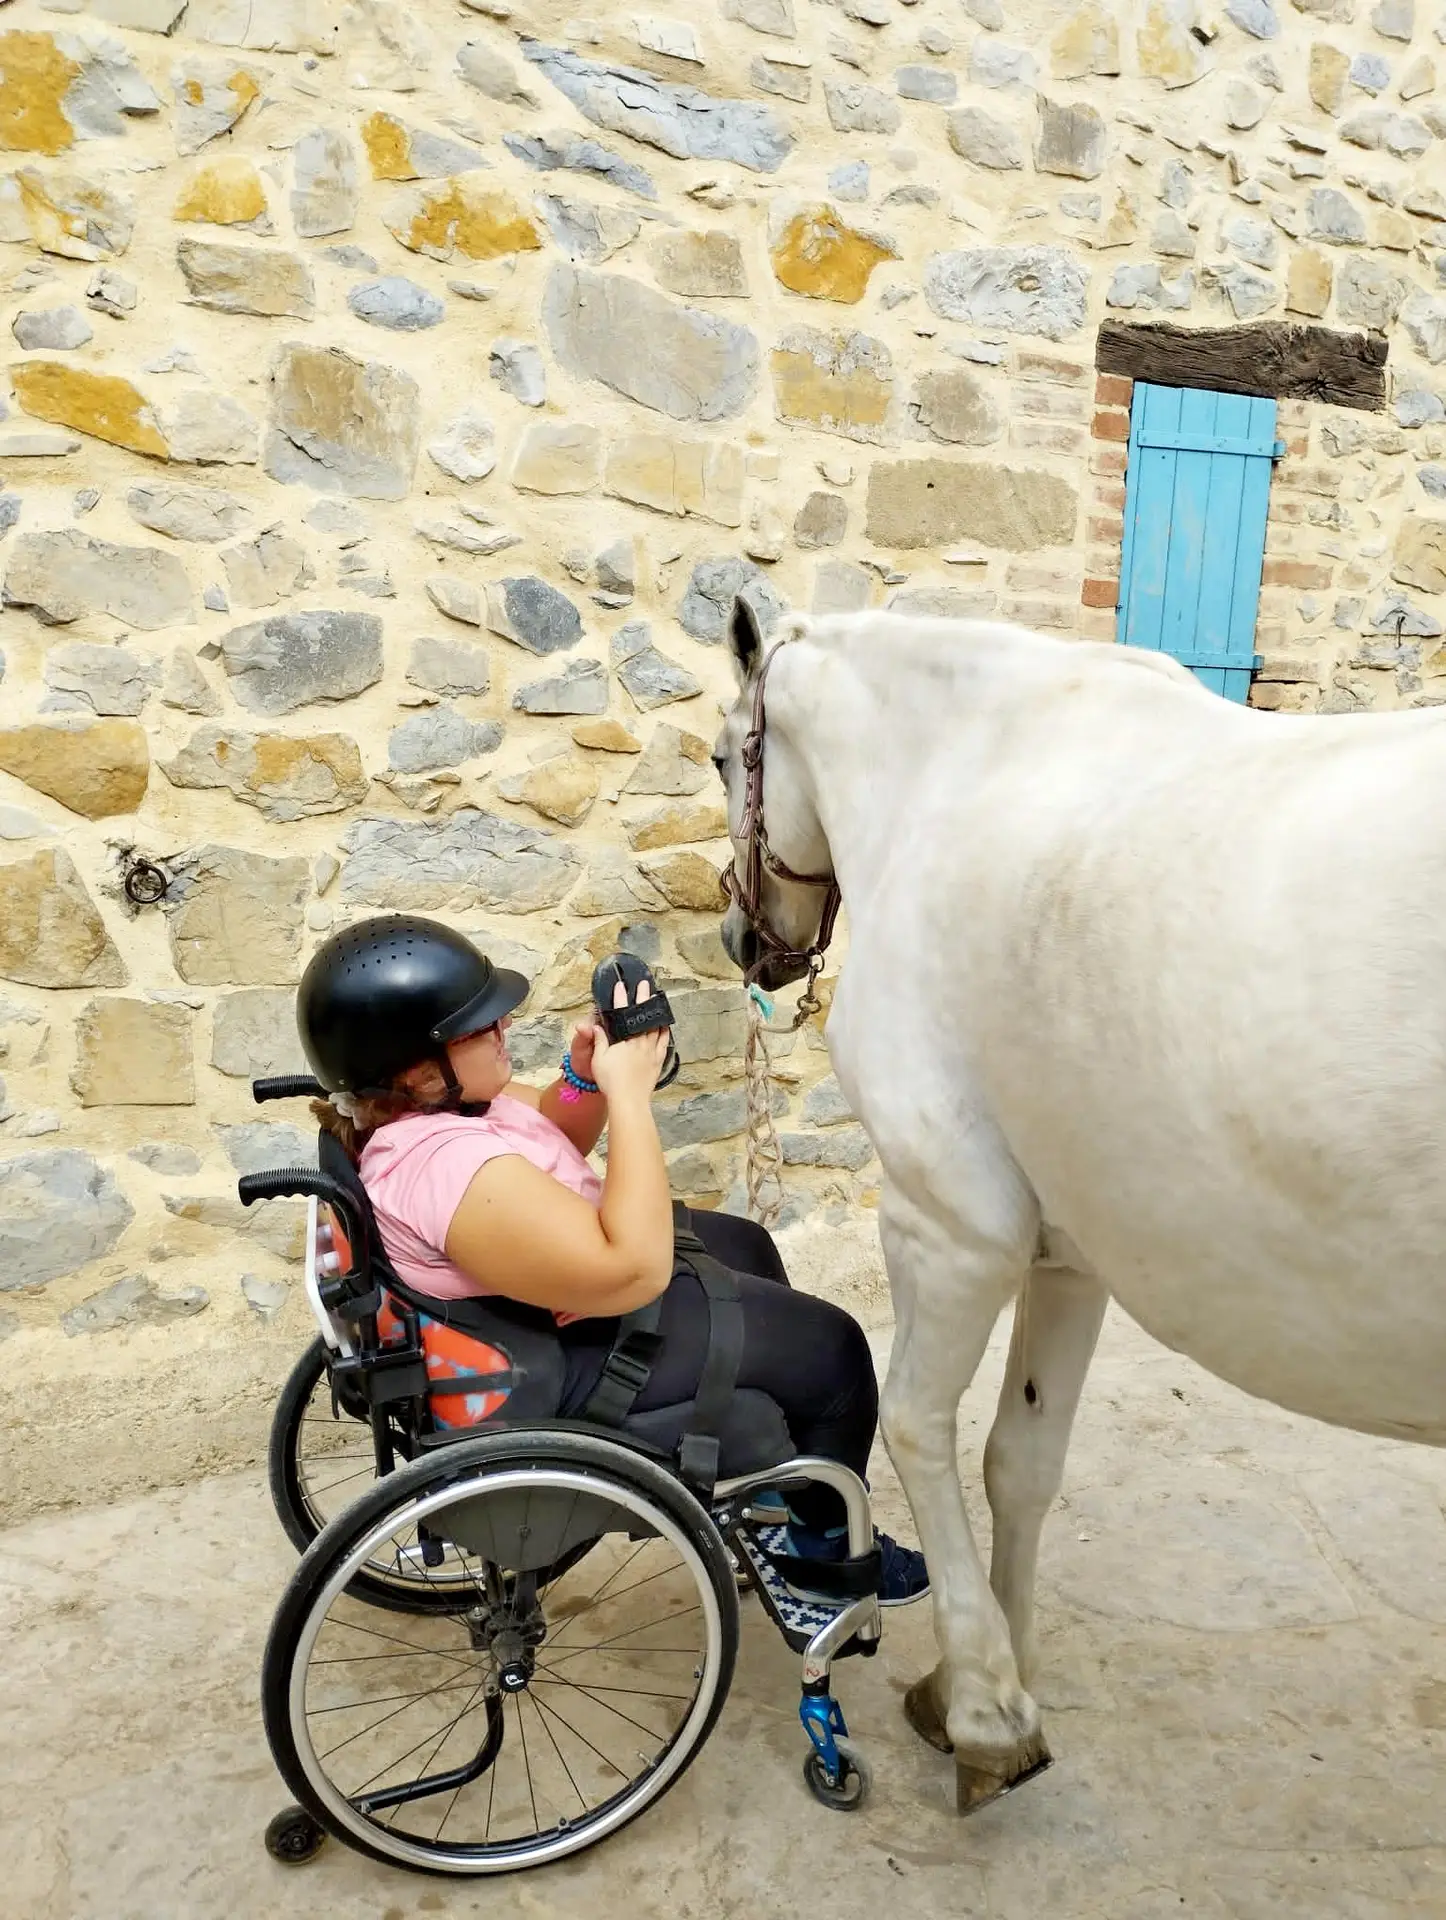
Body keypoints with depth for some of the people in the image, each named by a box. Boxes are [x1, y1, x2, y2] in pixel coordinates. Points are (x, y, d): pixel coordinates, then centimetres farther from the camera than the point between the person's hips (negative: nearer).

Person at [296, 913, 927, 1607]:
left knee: (745, 1247, 26)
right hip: (572, 1354, -10)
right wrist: (629, 1090, -32)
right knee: (831, 1349, 1)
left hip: (571, 1271, 10)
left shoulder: (420, 1099, -7)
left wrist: (585, 1073, -13)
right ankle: (824, 1547, 27)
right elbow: (636, 1269, -36)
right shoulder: (447, 1167, -37)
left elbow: (555, 1141, 8)